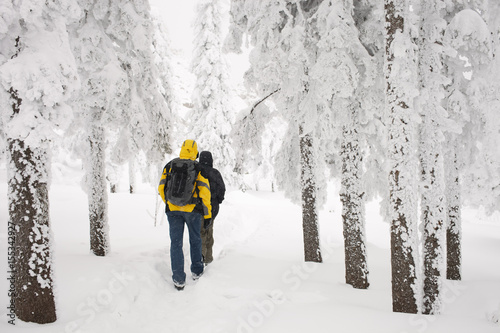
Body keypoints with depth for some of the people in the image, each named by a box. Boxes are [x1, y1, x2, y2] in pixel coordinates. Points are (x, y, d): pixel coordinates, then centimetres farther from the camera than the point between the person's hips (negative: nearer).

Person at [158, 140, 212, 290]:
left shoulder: (170, 165, 5)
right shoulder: (198, 168, -3)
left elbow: (161, 188, 6)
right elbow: (204, 191, -7)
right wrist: (207, 214, -2)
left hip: (173, 210, 1)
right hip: (192, 210, -1)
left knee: (176, 243, 5)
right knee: (195, 240, 17)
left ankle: (178, 279, 4)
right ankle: (197, 271, 29)